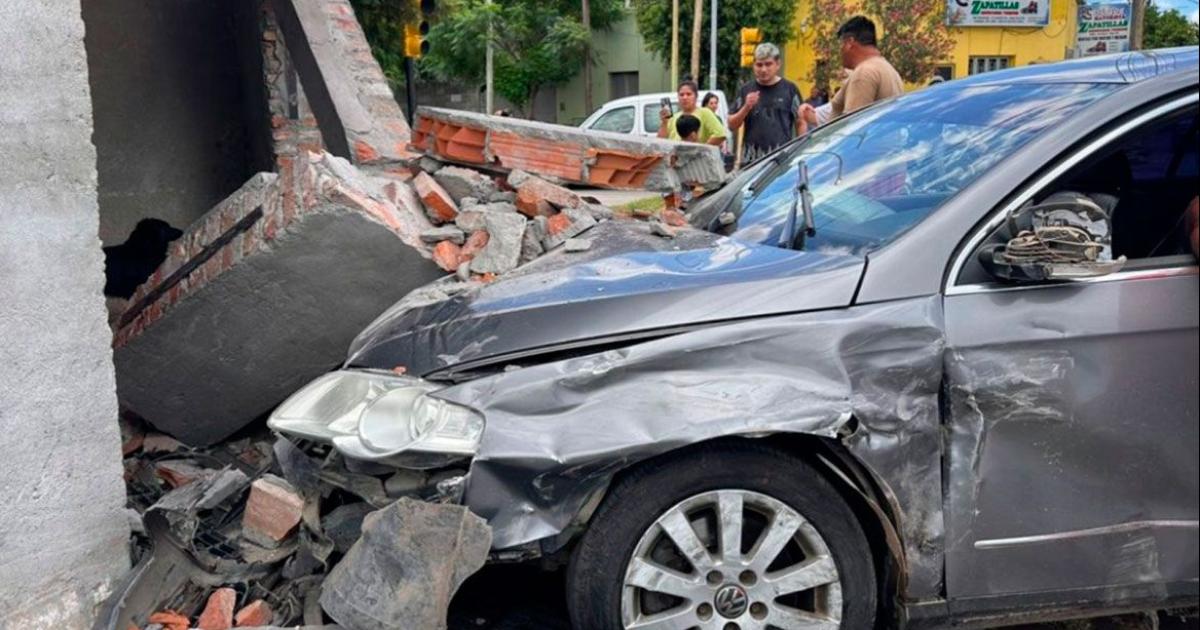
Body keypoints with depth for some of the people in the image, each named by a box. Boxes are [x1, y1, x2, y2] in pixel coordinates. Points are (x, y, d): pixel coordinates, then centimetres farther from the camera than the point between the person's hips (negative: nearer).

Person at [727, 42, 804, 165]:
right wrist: (746, 108, -7)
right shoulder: (745, 90, 11)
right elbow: (732, 126, 9)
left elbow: (801, 124, 7)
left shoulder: (789, 89, 4)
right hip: (751, 160, 2)